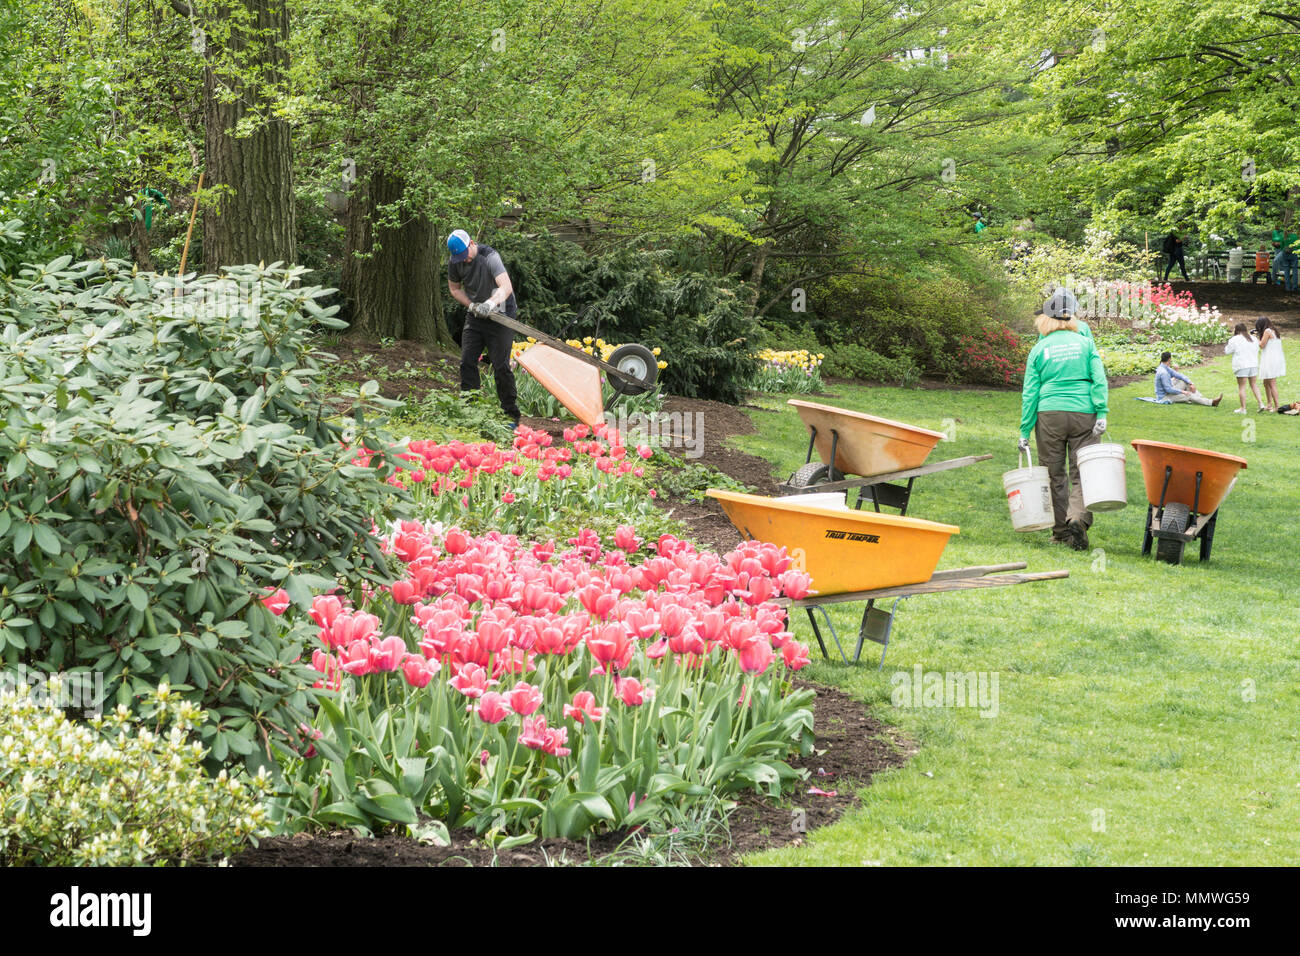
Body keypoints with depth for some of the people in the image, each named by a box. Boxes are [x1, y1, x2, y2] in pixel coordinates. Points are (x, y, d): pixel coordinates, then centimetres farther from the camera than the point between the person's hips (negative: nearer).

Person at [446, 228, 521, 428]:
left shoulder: (490, 257, -24)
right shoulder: (454, 262, -4)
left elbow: (506, 287, -35)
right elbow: (455, 288, 12)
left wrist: (491, 303, -53)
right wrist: (472, 305, -6)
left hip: (500, 315, -6)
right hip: (475, 316, 6)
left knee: (501, 367, -9)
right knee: (467, 362, -1)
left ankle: (512, 416, -3)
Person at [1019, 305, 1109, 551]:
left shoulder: (1039, 350, 6)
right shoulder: (1085, 343, 7)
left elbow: (1030, 392, 4)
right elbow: (1099, 379, -4)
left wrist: (1025, 431, 6)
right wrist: (1102, 413, -5)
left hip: (1050, 414, 0)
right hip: (1084, 414, 0)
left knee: (1054, 474, 9)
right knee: (1081, 474, 1)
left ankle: (1061, 530, 10)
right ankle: (1078, 519, -22)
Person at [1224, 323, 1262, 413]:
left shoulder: (1234, 340, -8)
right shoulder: (1253, 339, 11)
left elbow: (1227, 351, 2)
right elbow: (1257, 350, 22)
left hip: (1242, 366, -6)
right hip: (1254, 364, 6)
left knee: (1241, 387, 0)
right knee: (1253, 385, 17)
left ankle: (1243, 409, 1)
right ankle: (1261, 403, 7)